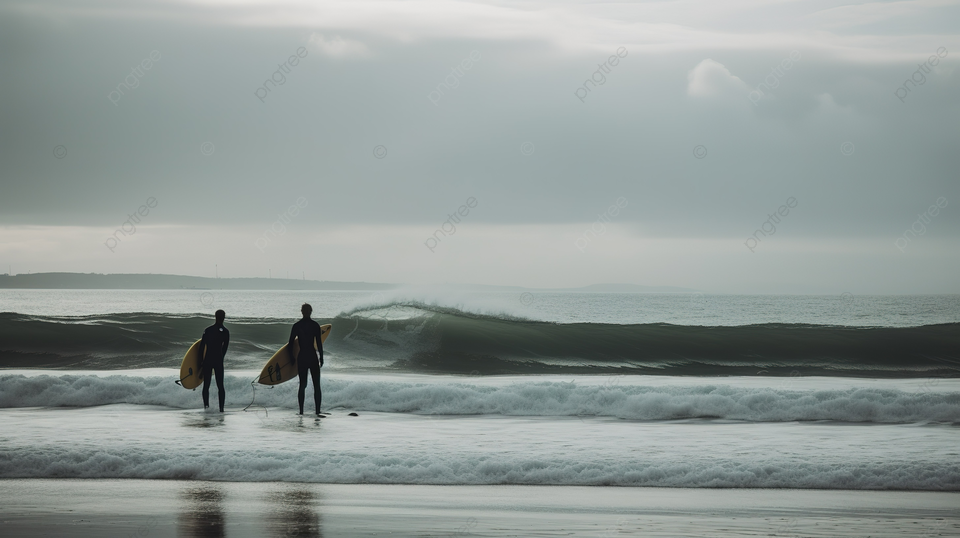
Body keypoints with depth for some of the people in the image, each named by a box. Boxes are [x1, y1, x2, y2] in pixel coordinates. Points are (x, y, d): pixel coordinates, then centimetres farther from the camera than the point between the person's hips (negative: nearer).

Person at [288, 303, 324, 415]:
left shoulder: (296, 326, 1)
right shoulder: (315, 325, -5)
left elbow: (290, 344, 1)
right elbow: (319, 343, -6)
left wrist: (291, 358, 12)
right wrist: (321, 357, 4)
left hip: (301, 357, 2)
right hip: (312, 357, -2)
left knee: (302, 385, 10)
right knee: (316, 385, 5)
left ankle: (301, 410, 6)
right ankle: (317, 410, -2)